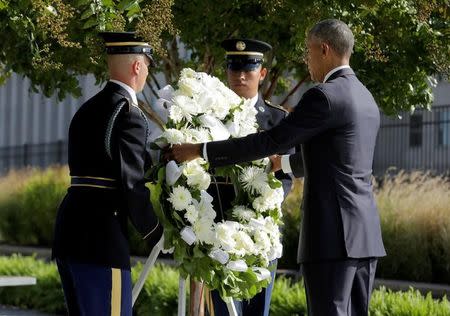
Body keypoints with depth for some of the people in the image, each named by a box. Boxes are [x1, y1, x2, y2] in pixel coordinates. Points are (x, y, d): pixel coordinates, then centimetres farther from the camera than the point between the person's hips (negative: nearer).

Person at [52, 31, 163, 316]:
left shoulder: (88, 108, 16)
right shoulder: (129, 113, -10)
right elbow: (132, 183, -13)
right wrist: (156, 234, 0)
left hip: (69, 231, 9)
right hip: (101, 238, -9)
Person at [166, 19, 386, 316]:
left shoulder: (324, 95, -11)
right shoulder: (366, 99, 18)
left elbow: (270, 141, -13)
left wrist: (200, 150, -8)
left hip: (332, 235, -9)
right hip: (366, 235, 9)